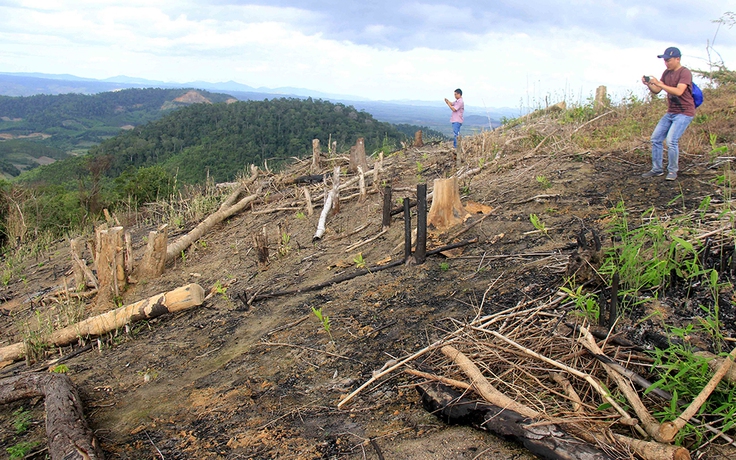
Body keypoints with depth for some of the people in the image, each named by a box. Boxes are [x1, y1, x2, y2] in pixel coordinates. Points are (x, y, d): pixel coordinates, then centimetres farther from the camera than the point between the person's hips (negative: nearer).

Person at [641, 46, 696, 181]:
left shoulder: (685, 73, -15)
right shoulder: (667, 73, 10)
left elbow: (678, 91, -29)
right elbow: (656, 91, 7)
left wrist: (659, 84, -31)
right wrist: (649, 84, -14)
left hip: (684, 113, -8)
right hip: (670, 113, 8)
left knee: (671, 140, -19)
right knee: (655, 138, 4)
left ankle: (672, 171, -5)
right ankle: (657, 169, 13)